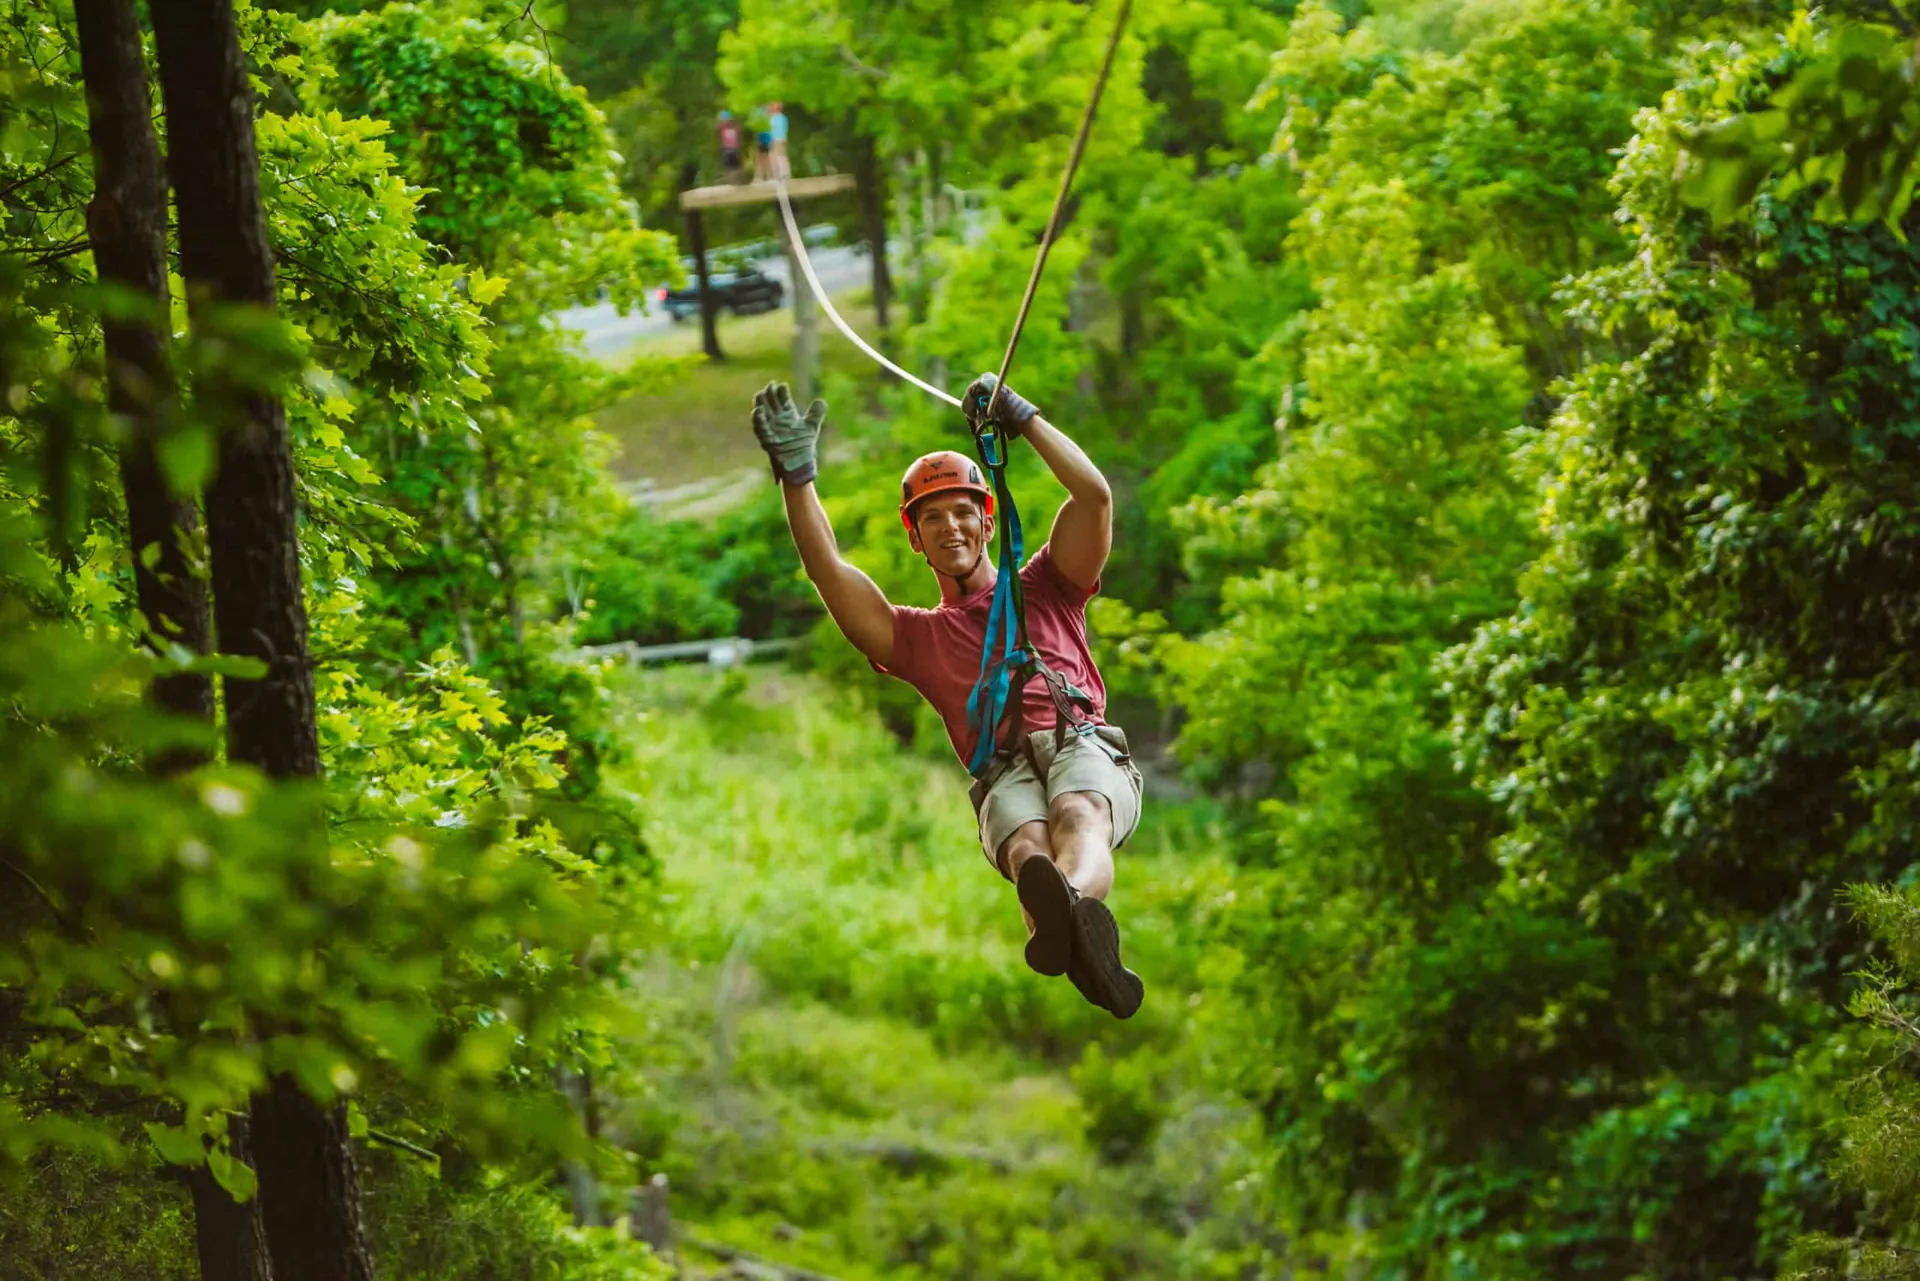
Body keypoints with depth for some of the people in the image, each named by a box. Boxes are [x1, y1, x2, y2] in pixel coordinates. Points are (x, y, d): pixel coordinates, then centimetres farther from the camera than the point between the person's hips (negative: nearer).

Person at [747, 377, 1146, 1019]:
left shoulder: (1044, 590, 30)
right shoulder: (917, 635, 31)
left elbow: (1094, 494, 17)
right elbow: (828, 570, 17)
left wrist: (1020, 417, 19)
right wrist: (797, 472, 10)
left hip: (1084, 746, 1)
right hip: (1002, 774, 0)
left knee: (1078, 817, -38)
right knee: (1029, 844, -38)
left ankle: (1074, 900, -73)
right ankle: (1067, 931, -73)